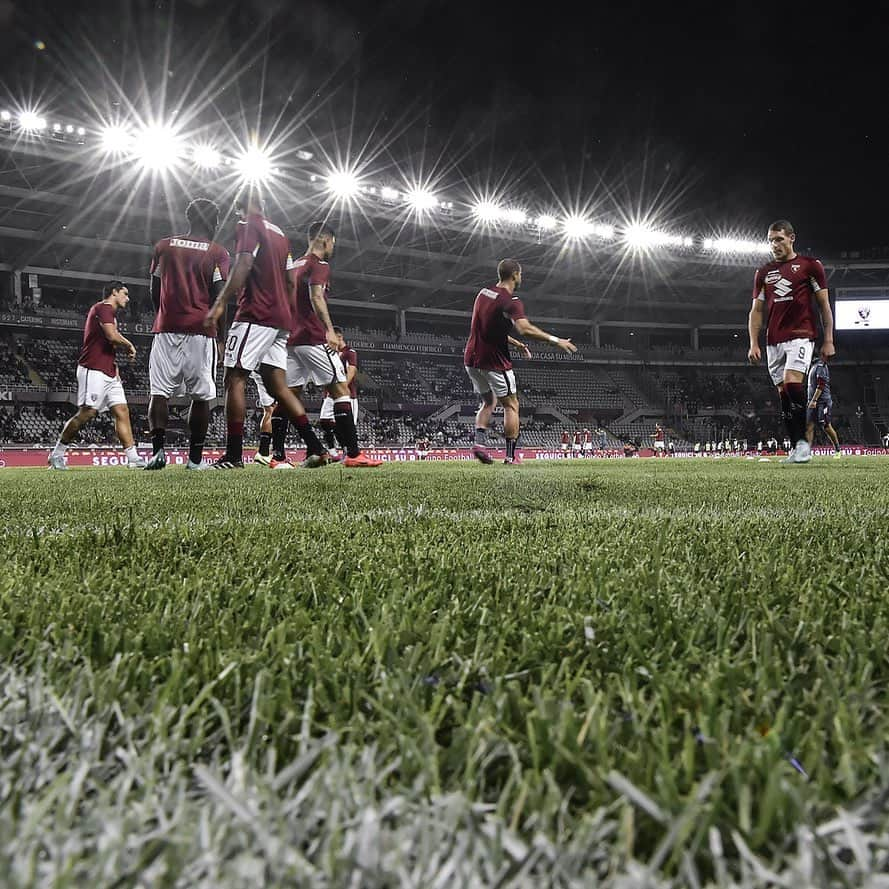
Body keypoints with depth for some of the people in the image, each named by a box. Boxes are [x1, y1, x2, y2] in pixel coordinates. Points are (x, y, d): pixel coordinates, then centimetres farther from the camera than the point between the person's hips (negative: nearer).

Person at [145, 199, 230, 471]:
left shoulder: (164, 246, 12)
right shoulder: (218, 253, 3)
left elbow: (154, 290, 13)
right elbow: (219, 297, -3)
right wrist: (216, 329, 7)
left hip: (167, 328, 2)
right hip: (201, 331, -2)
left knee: (160, 391, 4)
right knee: (201, 396, 5)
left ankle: (158, 450, -10)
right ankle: (195, 457, 5)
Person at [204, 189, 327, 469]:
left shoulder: (248, 226, -1)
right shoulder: (280, 234, 23)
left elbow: (243, 266, -17)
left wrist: (220, 304, -23)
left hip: (255, 315, -8)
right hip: (281, 319, 8)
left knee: (235, 378, -5)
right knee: (277, 384, 7)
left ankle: (233, 456, -9)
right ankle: (315, 448, 0)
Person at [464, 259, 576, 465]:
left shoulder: (484, 293, 11)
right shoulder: (511, 301, -14)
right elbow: (525, 328, -31)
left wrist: (515, 343, 24)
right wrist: (555, 340, -25)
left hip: (472, 358, 7)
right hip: (494, 361, -7)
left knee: (488, 402, 22)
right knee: (511, 406, 5)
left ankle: (479, 442, 3)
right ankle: (511, 455, 1)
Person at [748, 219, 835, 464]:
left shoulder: (810, 265, 5)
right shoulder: (763, 273, 17)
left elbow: (824, 306, 5)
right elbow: (756, 310, 15)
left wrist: (828, 341, -2)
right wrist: (753, 343, 4)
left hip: (801, 335, -5)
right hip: (774, 341, 5)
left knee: (792, 383, -23)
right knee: (784, 393, 2)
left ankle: (803, 442, -15)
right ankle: (796, 448, 8)